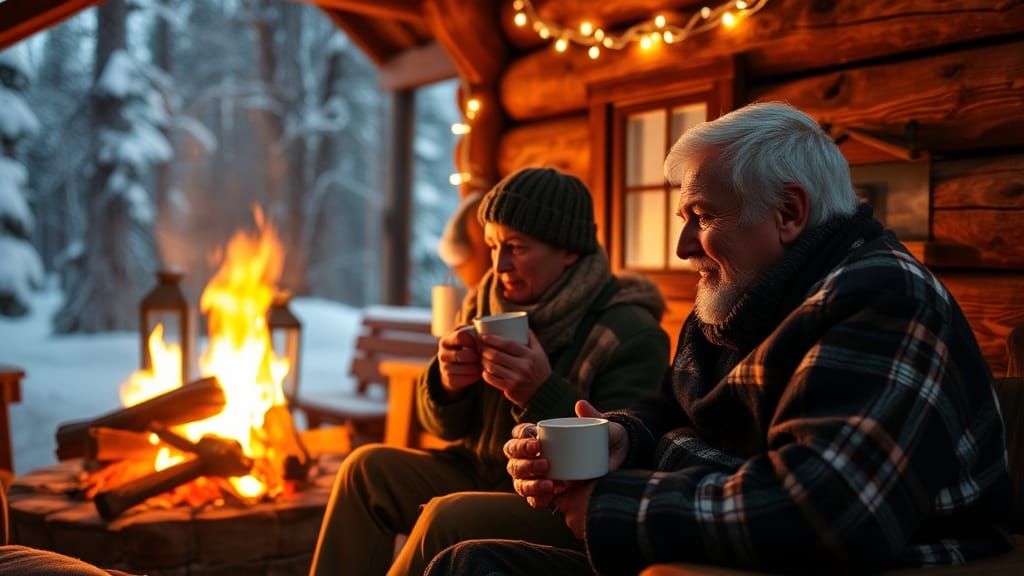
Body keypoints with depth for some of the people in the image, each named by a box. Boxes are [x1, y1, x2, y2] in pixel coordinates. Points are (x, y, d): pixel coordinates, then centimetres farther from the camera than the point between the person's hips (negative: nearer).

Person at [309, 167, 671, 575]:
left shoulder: (630, 334, -17)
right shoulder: (486, 302, 2)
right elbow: (449, 427, 10)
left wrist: (542, 394, -35)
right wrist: (448, 385, -14)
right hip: (480, 475, 7)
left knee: (448, 518, -27)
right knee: (368, 468, -4)